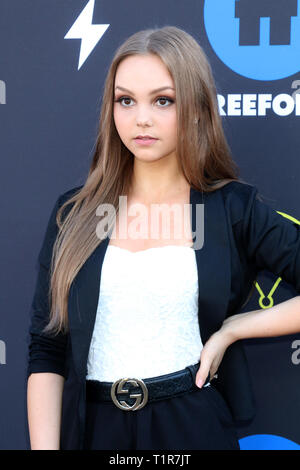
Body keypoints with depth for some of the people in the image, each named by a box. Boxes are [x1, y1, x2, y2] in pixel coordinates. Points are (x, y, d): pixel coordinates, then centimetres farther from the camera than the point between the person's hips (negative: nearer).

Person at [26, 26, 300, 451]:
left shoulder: (234, 209, -3)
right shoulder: (74, 214, 1)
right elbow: (46, 350, 0)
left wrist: (232, 329, -10)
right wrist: (45, 446, -9)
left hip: (196, 427, -1)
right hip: (93, 428, 2)